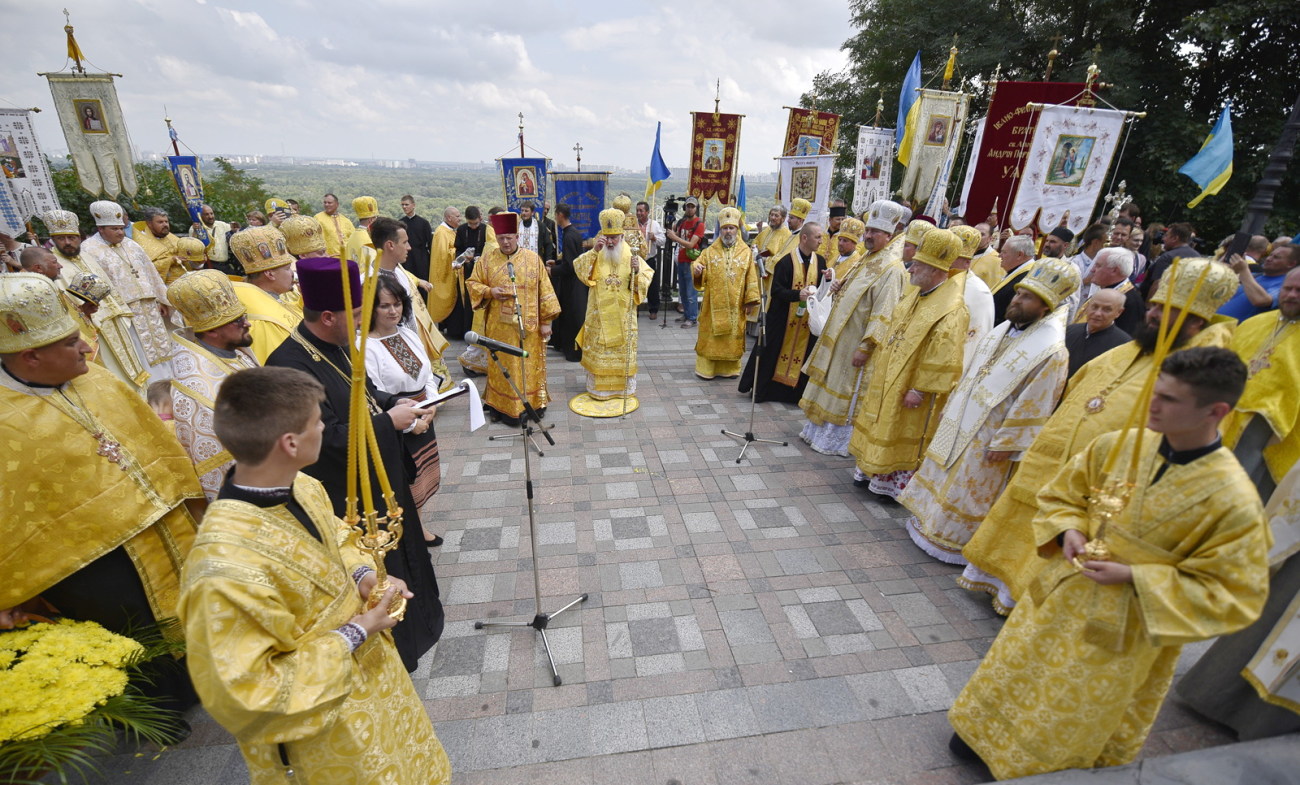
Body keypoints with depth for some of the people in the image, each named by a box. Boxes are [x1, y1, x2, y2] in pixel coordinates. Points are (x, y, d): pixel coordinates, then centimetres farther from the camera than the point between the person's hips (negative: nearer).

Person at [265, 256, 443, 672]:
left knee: (398, 553, 27)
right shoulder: (291, 366, -28)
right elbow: (330, 438, -29)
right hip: (350, 496, -9)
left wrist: (394, 403, -3)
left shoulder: (336, 345, -2)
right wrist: (388, 422, -21)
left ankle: (412, 620, 52)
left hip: (379, 477, 9)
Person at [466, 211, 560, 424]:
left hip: (529, 324, 0)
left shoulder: (533, 258, 0)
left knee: (530, 363, 8)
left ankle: (535, 401, 22)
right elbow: (473, 283, 9)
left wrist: (546, 320, -2)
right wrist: (489, 291, -13)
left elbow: (544, 291, 1)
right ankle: (506, 406, 16)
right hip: (500, 325, 0)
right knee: (504, 365, 6)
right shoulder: (487, 259, 2)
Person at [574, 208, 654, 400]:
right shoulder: (594, 256, 1)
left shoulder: (631, 256, 0)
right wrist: (594, 251, -22)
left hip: (623, 317, 0)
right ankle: (599, 389, 20)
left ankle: (624, 388, 24)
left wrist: (636, 271, -25)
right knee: (598, 353, 7)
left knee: (624, 352, 9)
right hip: (600, 317, 0)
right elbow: (578, 268, -13)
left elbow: (646, 280, -4)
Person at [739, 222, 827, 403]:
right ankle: (760, 389, 20)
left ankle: (795, 392, 20)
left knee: (802, 354, 8)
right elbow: (776, 290, -14)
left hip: (808, 320, 5)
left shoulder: (820, 262, 4)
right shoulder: (786, 262, -12)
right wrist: (797, 294, -28)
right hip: (782, 318, -4)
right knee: (771, 353, 5)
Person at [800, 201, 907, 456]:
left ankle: (839, 440, 18)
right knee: (830, 385, 17)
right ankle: (821, 430, 31)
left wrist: (865, 347, -24)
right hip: (838, 337, 9)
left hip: (855, 342, -9)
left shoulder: (891, 270, -17)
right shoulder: (862, 260, 11)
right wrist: (838, 287, 0)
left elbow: (883, 315, -22)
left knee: (846, 391, 3)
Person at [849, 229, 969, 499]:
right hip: (887, 378, 9)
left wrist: (919, 389, -21)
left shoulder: (951, 310, -22)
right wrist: (876, 363, 15)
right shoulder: (915, 293, 5)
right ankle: (872, 471, 36)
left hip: (909, 387, -8)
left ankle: (896, 485, 23)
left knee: (904, 438, 7)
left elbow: (943, 360, -23)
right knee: (880, 426, 20)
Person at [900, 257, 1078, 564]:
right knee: (945, 472, 20)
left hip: (989, 435, -8)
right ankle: (929, 518, 39)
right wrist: (950, 406, 15)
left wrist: (1004, 443, -17)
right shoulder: (1004, 329, 3)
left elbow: (1033, 406, -20)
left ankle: (952, 540, 26)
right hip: (962, 420, 8)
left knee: (968, 489, 8)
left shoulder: (1051, 350, -21)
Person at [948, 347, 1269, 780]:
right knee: (1010, 677, 23)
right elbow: (1061, 495, 4)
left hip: (1122, 633, -4)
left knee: (1071, 724, 20)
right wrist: (1069, 532, -15)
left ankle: (1029, 765, 46)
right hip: (1059, 596, 4)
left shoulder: (1234, 501, -23)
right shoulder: (1116, 445, -12)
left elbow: (1233, 596, -15)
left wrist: (1134, 577, -23)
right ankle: (984, 731, 49)